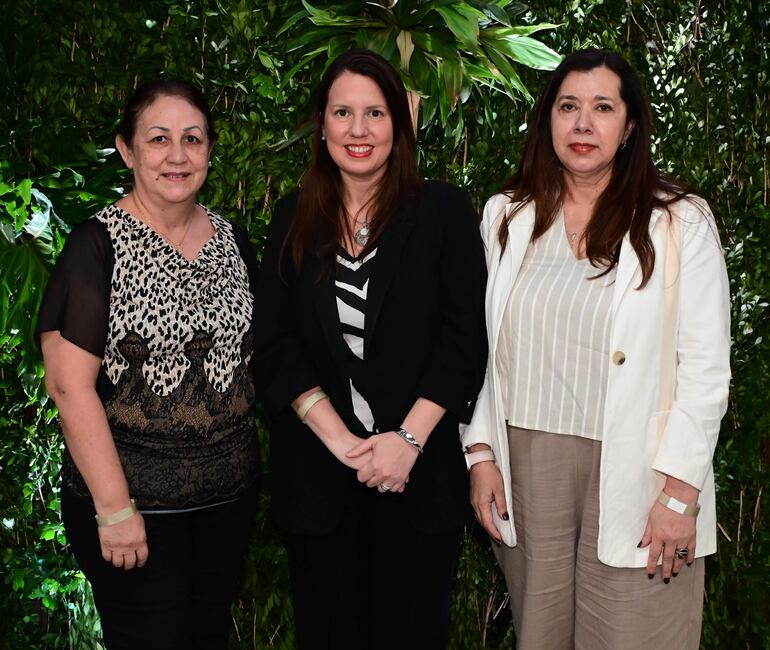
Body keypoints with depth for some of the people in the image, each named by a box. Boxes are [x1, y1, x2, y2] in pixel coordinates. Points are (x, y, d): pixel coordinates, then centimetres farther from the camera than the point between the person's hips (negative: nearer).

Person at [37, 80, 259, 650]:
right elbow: (70, 385, -15)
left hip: (230, 491, 5)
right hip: (134, 499, -5)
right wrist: (114, 510, -17)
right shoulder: (97, 245, -12)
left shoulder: (233, 241, 5)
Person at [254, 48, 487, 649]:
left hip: (422, 470, -1)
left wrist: (408, 440, -14)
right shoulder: (294, 220, 7)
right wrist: (339, 439, -11)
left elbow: (464, 335, -6)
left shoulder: (444, 210, 1)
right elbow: (275, 342, 0)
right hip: (317, 474, 2)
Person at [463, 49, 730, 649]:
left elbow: (706, 366, -5)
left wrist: (681, 490, -10)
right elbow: (483, 348, 10)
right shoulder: (505, 218, 6)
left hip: (633, 473, -3)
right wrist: (481, 451, 4)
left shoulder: (680, 222, -4)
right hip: (527, 467, 3)